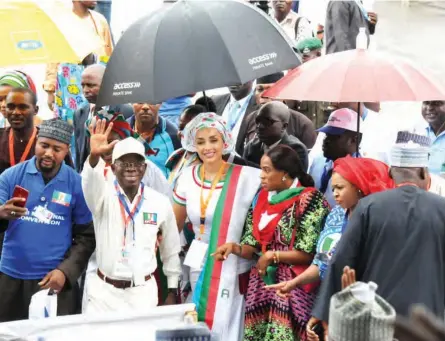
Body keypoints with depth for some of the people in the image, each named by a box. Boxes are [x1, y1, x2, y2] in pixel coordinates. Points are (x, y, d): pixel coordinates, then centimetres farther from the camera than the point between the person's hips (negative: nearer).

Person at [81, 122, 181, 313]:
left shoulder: (161, 203, 0)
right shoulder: (104, 197, -7)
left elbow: (171, 250, 10)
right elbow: (90, 183, -32)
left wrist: (172, 292, 11)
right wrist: (94, 156, -52)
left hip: (144, 292, 2)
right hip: (104, 291, -1)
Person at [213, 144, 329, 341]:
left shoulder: (309, 199, -8)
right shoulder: (263, 198, 11)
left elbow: (307, 254, -11)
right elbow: (253, 247, 12)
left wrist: (272, 256, -10)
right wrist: (235, 248, -7)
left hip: (291, 287, -6)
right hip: (262, 285, 6)